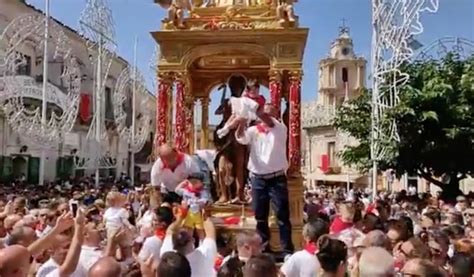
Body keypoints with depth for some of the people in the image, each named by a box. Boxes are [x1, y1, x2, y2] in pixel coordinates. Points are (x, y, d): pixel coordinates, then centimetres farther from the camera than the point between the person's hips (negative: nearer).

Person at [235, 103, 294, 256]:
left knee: (282, 215, -1)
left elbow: (270, 123, -19)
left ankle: (287, 250, 6)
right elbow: (240, 138, -11)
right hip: (258, 179, 3)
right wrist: (243, 120, -28)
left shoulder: (281, 129, 2)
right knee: (260, 216, 10)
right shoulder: (253, 130, 8)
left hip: (277, 178, -3)